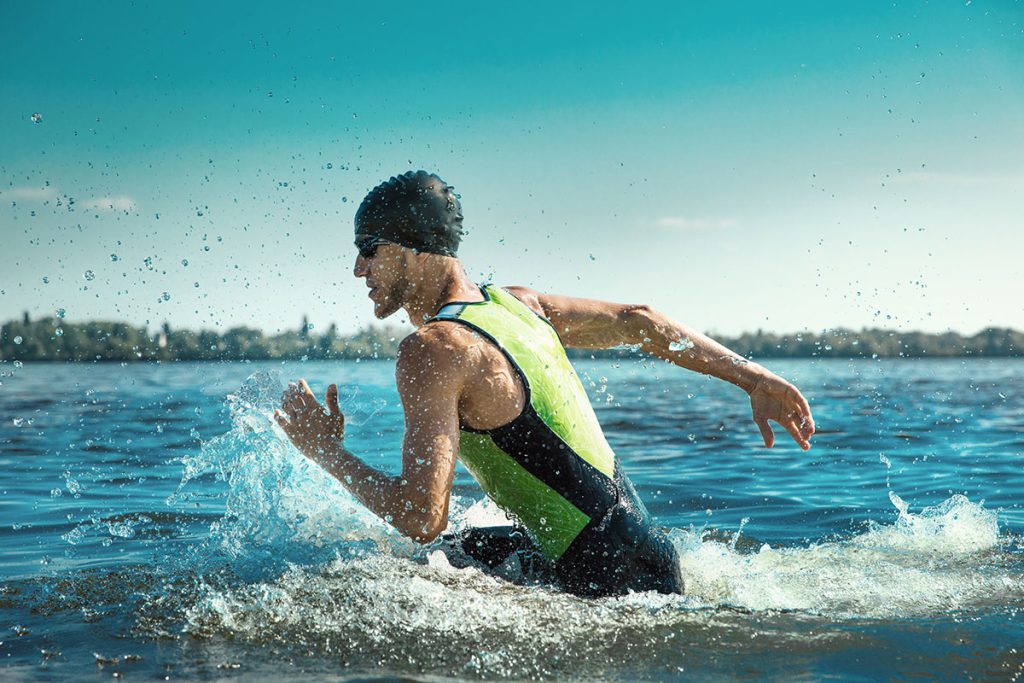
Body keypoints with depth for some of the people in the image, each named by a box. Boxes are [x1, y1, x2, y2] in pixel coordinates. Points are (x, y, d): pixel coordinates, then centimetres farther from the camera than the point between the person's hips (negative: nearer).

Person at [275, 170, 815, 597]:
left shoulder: (431, 351, -18)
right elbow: (637, 322, 15)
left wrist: (324, 450, -9)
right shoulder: (514, 302, 9)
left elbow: (421, 518, -24)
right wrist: (753, 379, 19)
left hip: (609, 579, -9)